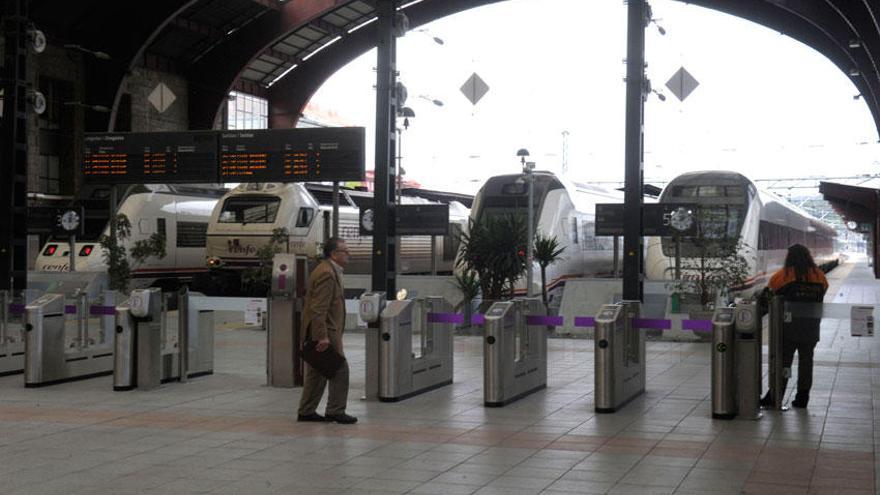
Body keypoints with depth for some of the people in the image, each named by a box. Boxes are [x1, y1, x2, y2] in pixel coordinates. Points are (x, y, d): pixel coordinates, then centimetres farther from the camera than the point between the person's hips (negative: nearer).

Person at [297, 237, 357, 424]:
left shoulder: (329, 271, 16)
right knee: (340, 370, -4)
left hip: (321, 332, 10)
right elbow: (319, 309, -23)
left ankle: (306, 411, 18)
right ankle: (335, 411, 1)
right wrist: (323, 337, -26)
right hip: (326, 331, -10)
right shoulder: (326, 274, -18)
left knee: (316, 373, 13)